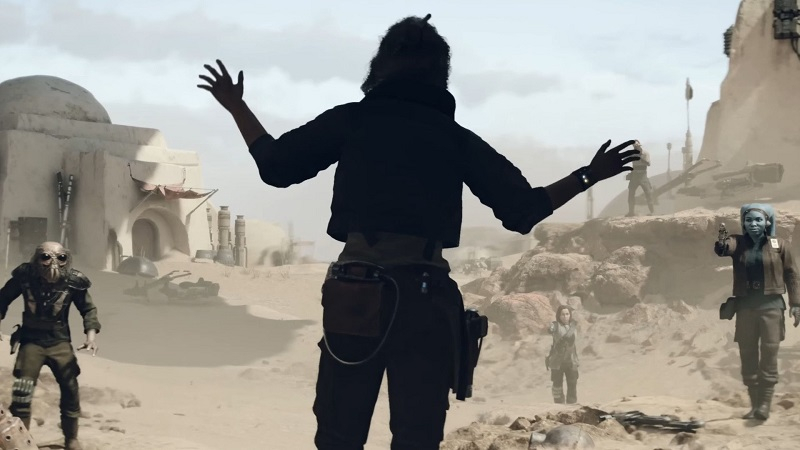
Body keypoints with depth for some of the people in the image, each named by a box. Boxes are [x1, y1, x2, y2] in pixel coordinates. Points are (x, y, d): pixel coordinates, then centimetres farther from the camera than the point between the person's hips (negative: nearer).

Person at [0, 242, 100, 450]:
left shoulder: (73, 281, -13)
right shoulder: (25, 276, -15)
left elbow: (88, 309, 3)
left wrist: (91, 334, -11)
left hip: (59, 341, 1)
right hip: (32, 340, -1)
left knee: (71, 390, 4)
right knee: (21, 392, -9)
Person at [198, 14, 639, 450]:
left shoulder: (352, 120, 8)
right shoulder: (457, 137, 11)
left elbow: (277, 165, 10)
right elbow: (521, 210, 9)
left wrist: (236, 107, 25)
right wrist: (589, 175, 22)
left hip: (356, 290, -1)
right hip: (427, 294, 1)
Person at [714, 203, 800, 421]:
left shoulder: (779, 246, 0)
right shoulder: (738, 243, 3)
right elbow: (724, 248, -20)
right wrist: (721, 245, -43)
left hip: (771, 305, -3)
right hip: (745, 306, 3)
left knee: (769, 354, -9)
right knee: (748, 356, 5)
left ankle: (765, 404, -10)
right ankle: (754, 404, 13)